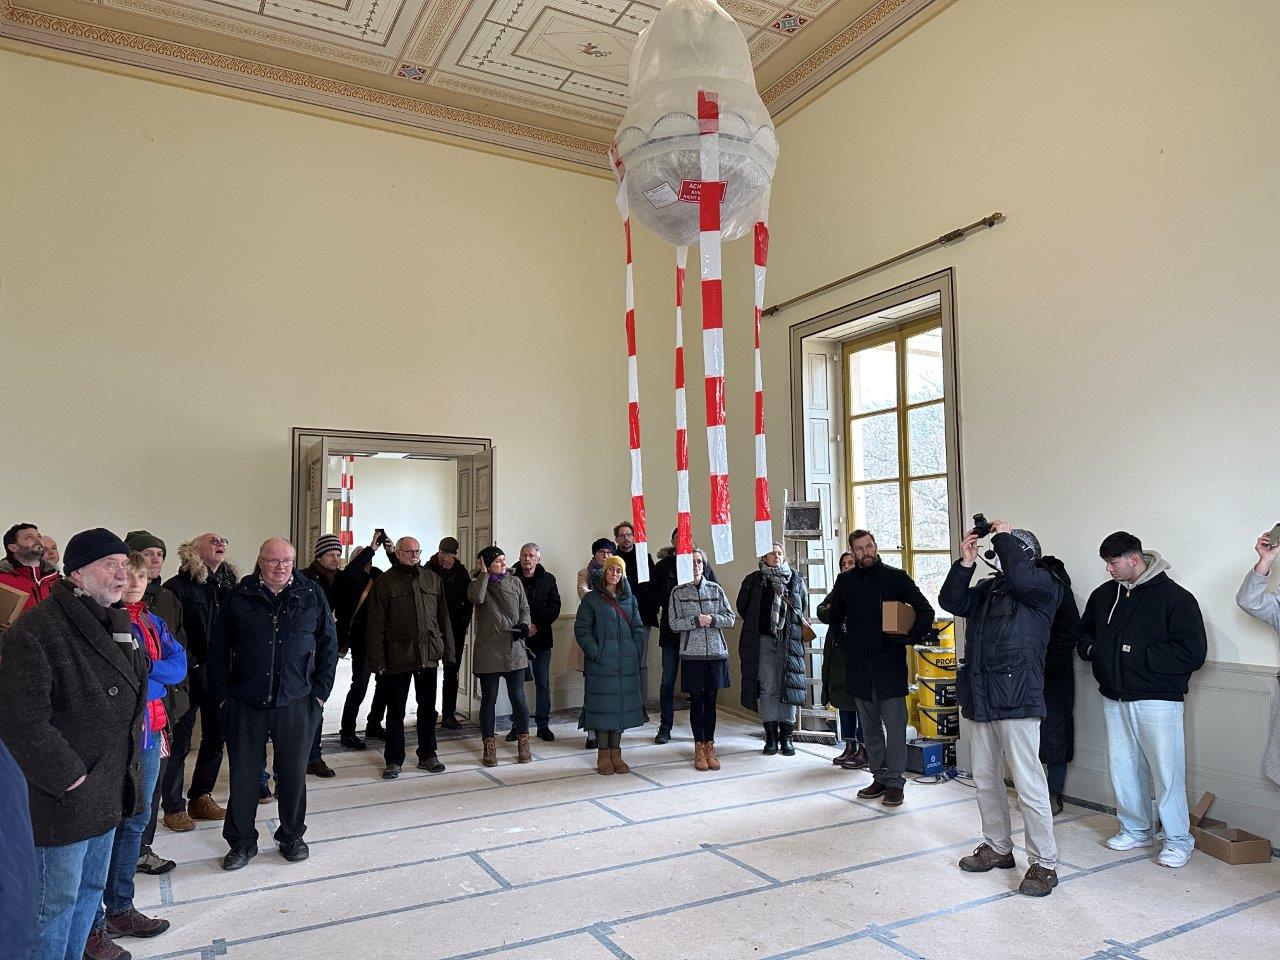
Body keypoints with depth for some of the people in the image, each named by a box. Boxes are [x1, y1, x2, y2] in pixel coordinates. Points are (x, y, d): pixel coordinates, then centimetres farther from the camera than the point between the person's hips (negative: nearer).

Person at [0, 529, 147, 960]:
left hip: (108, 791, 8)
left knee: (91, 889, 20)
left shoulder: (115, 625, 8)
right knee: (56, 901, 5)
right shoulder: (35, 630, -19)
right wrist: (69, 776, -19)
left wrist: (127, 768, 13)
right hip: (62, 796, -8)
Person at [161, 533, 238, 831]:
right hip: (189, 675, -5)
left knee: (215, 738, 13)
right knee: (179, 742, 3)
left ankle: (201, 798, 29)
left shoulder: (230, 585, 8)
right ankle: (173, 807, 18)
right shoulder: (176, 587, -8)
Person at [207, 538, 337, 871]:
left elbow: (328, 645, 5)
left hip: (296, 704, 0)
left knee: (293, 774, 10)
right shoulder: (240, 596, 0)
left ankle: (292, 837, 28)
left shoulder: (312, 595, 1)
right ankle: (242, 841, 25)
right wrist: (222, 693, 1)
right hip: (245, 705, 0)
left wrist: (320, 691, 1)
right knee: (243, 775, 8)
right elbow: (218, 649, 5)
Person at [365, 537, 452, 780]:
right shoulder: (385, 582, -3)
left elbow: (443, 616, 11)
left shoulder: (432, 579, 8)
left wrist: (448, 650, 7)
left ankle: (427, 756, 25)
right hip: (398, 657, -3)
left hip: (428, 655, 3)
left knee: (428, 707, 12)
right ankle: (394, 761, 19)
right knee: (396, 710, 7)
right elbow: (376, 625, -5)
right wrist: (378, 660, -10)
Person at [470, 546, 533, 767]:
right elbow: (476, 598, -22)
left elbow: (525, 609, 13)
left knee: (518, 697, 3)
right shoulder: (478, 583, 1)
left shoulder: (514, 582, 9)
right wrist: (484, 573, -14)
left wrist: (524, 625, -6)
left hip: (514, 649, 2)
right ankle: (489, 747, 16)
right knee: (489, 699, 5)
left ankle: (523, 744, 16)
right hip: (488, 651, -2)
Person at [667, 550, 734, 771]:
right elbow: (674, 624, -4)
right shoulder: (678, 592, 1)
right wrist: (697, 621, -15)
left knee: (711, 701, 6)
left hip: (716, 652, 2)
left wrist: (712, 619, -12)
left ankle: (710, 747, 15)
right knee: (696, 701, 3)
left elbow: (730, 618, 5)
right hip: (692, 653, -1)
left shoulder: (715, 589, 6)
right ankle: (699, 748, 13)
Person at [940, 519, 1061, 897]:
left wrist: (1004, 538, -11)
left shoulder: (1044, 586, -2)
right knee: (985, 779, 16)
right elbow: (952, 601, 3)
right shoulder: (986, 588, 17)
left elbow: (1021, 578, -24)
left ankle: (1044, 863, 7)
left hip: (1016, 699, -7)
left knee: (1028, 784, -5)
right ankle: (997, 847, 31)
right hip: (980, 699, 8)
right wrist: (966, 561, -2)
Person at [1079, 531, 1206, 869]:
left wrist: (1140, 656, -19)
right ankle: (1137, 829, 28)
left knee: (1166, 770, -1)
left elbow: (1193, 653, -15)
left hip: (1156, 700, -6)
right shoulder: (1103, 595, 7)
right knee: (1122, 766, 12)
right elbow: (1084, 633, 21)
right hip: (1114, 698, 6)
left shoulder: (1175, 597, -10)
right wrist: (1093, 649, -2)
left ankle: (1178, 840, 15)